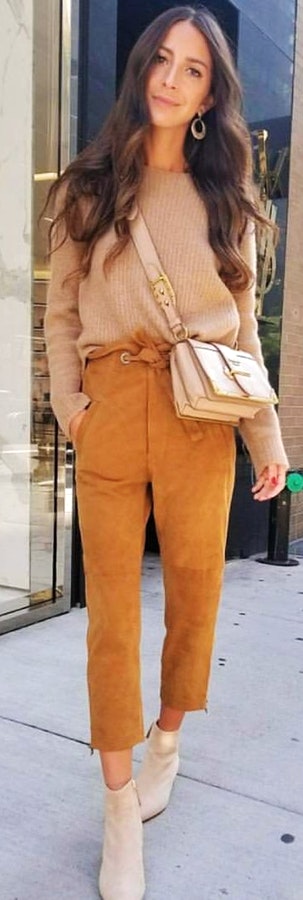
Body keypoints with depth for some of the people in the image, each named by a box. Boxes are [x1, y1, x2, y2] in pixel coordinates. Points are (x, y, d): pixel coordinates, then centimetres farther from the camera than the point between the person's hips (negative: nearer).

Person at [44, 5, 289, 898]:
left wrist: (268, 435, 3)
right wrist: (69, 404, -5)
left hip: (202, 414, 1)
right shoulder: (90, 185, 12)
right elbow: (61, 310, 9)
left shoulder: (226, 197, 14)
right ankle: (121, 814, 15)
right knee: (112, 609, 1)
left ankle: (167, 741, 35)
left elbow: (245, 324, 10)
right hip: (111, 408, -1)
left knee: (195, 589, 8)